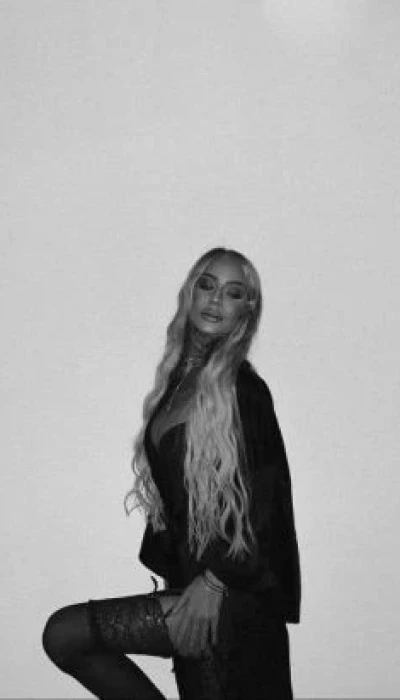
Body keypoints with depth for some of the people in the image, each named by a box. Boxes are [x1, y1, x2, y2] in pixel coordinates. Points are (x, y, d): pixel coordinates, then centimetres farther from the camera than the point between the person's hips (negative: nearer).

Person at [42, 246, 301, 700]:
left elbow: (262, 503, -14)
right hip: (190, 579, 7)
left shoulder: (243, 390, -11)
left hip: (234, 595, -7)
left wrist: (214, 580, -19)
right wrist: (176, 581, 12)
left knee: (63, 634, -12)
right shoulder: (176, 381, 11)